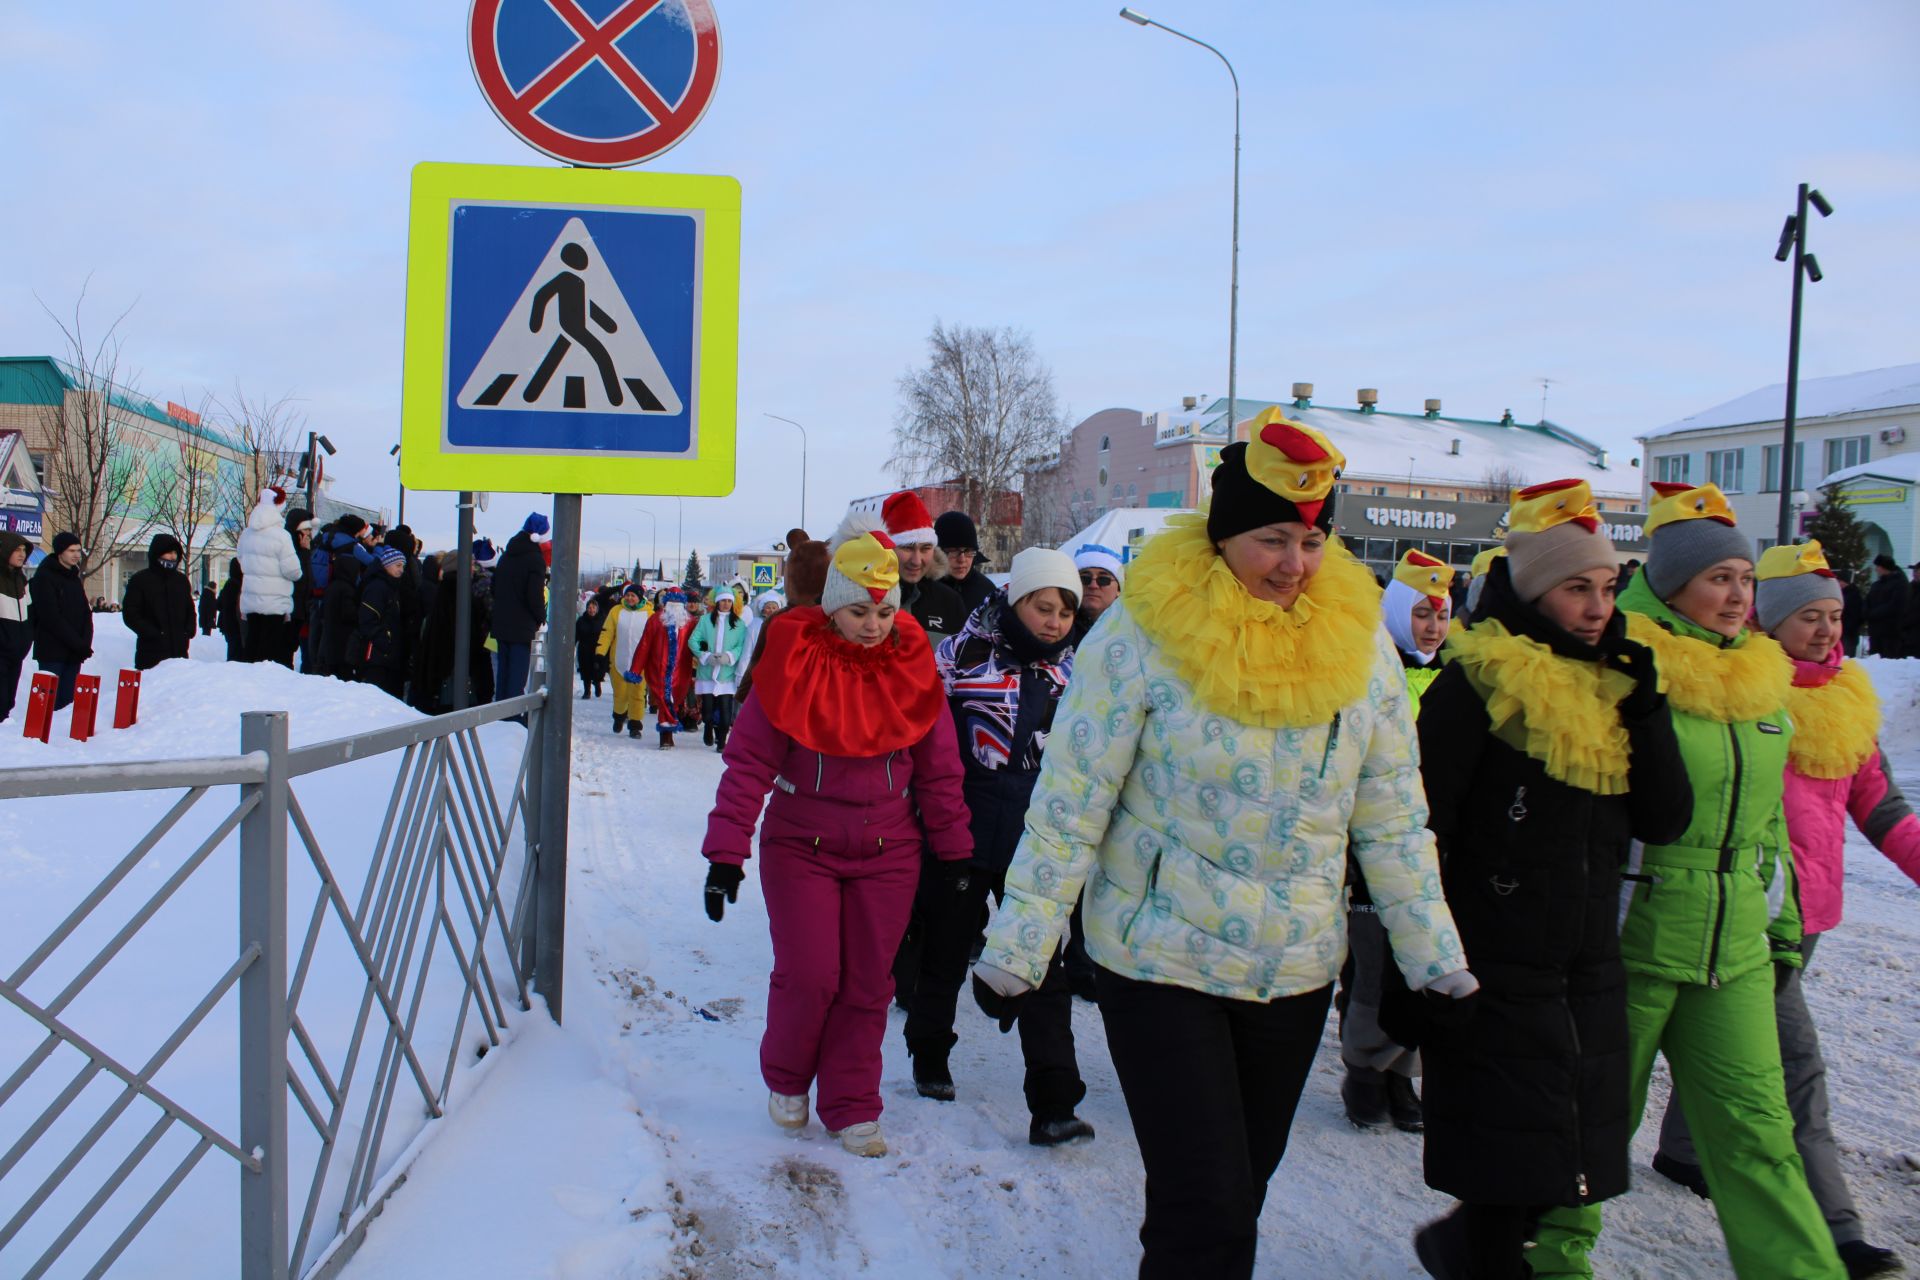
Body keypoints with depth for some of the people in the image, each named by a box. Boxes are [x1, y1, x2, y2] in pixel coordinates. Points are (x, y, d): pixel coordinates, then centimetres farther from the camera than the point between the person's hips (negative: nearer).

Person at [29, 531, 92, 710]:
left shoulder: (75, 578, 17)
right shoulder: (44, 577, -6)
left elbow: (86, 614, 12)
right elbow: (51, 618, -14)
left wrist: (85, 643, -4)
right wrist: (79, 643, -14)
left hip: (74, 654, 6)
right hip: (52, 653, -6)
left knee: (66, 701, 6)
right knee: (50, 702, -8)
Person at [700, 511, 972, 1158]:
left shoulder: (913, 665, -1)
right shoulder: (794, 662, -9)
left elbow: (939, 766, 6)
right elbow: (749, 760, -8)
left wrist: (954, 850, 9)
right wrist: (726, 854, -12)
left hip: (887, 851, 2)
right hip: (801, 845, -2)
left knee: (867, 983, 6)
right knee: (809, 976, -4)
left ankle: (851, 1106, 21)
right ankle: (785, 1079, 25)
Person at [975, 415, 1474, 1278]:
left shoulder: (1358, 639, -1)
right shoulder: (1146, 631, -14)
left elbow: (1392, 817, 6)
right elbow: (1069, 801, -11)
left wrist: (1433, 953, 5)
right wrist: (1018, 944, -12)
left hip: (1298, 973, 5)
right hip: (1159, 965, -4)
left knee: (1240, 1190, 17)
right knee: (1205, 1211, -6)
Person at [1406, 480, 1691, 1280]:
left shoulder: (1611, 685, 9)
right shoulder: (1476, 684, -12)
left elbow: (1665, 821, 4)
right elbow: (1420, 834, -13)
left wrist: (1645, 708, -7)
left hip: (1589, 973, 7)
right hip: (1495, 975, -7)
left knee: (1571, 1157, 17)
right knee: (1510, 1171, 1)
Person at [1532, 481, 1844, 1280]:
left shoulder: (1760, 680, 11)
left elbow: (1768, 816, 21)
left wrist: (1783, 926, 21)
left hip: (1735, 949, 6)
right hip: (1631, 938, -5)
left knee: (1756, 1130, 5)